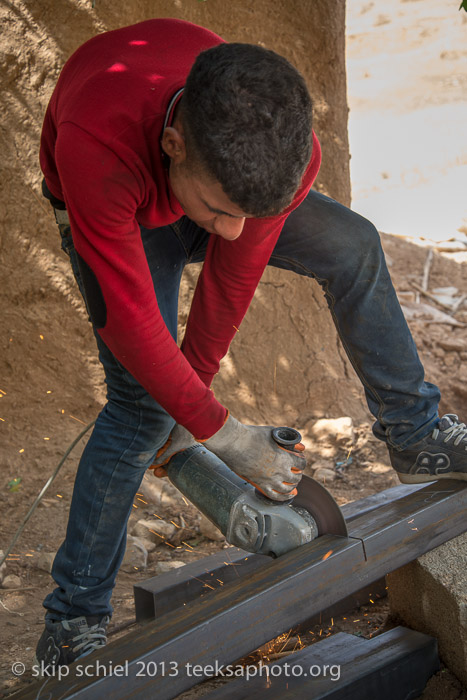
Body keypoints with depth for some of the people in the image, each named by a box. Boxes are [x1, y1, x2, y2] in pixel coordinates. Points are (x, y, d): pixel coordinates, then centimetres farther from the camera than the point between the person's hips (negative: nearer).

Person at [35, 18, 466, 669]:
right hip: (116, 214, -3)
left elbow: (232, 282, -22)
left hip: (204, 180, 4)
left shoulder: (288, 152, -36)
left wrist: (189, 404, -11)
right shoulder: (96, 144, -48)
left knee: (353, 246, -16)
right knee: (140, 406, -16)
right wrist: (217, 431, -32)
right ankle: (73, 619, -3)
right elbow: (128, 316, -39)